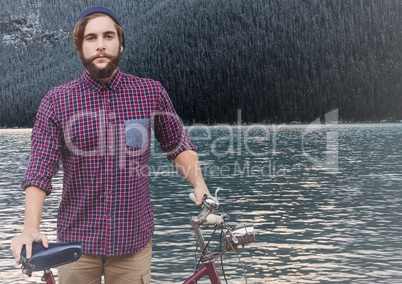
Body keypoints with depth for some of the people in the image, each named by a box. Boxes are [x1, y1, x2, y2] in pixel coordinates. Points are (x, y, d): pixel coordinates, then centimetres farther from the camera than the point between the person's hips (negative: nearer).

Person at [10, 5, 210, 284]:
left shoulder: (153, 93, -2)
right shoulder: (56, 102, -5)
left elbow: (178, 146, 9)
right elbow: (39, 170, -10)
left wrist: (199, 184, -5)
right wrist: (31, 228, -22)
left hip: (134, 239, 0)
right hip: (76, 241, 0)